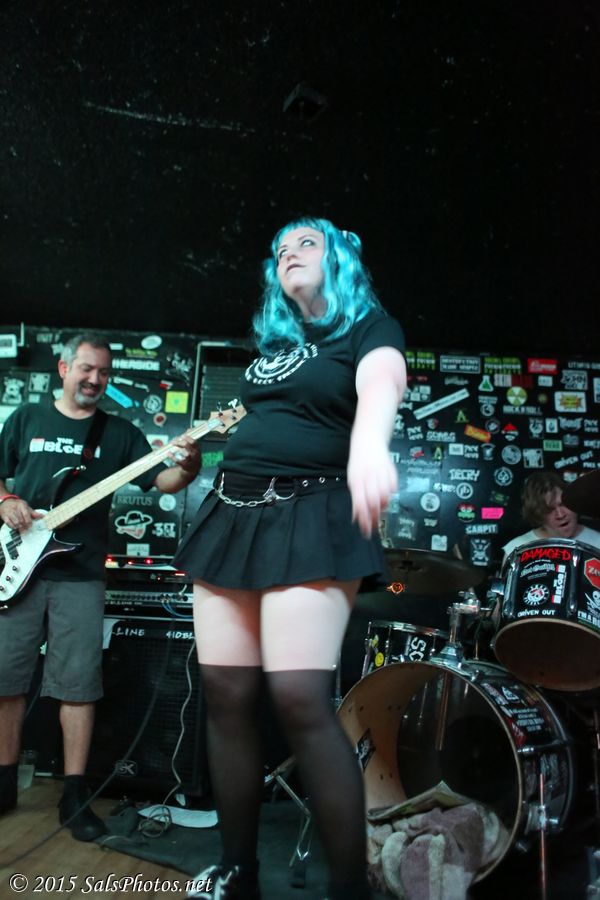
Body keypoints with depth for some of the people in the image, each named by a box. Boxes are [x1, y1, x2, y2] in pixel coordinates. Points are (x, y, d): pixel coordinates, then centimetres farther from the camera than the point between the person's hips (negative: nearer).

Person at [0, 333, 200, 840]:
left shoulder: (120, 433, 9)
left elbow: (159, 481, 0)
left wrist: (187, 467, -20)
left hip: (80, 575, -1)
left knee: (78, 683, -1)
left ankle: (75, 794, 7)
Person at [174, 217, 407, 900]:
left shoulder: (369, 327, 2)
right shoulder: (271, 342, 22)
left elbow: (382, 381, -22)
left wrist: (368, 441, -43)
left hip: (309, 517, -7)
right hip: (232, 513, 7)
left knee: (300, 698, -18)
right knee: (226, 694, 3)